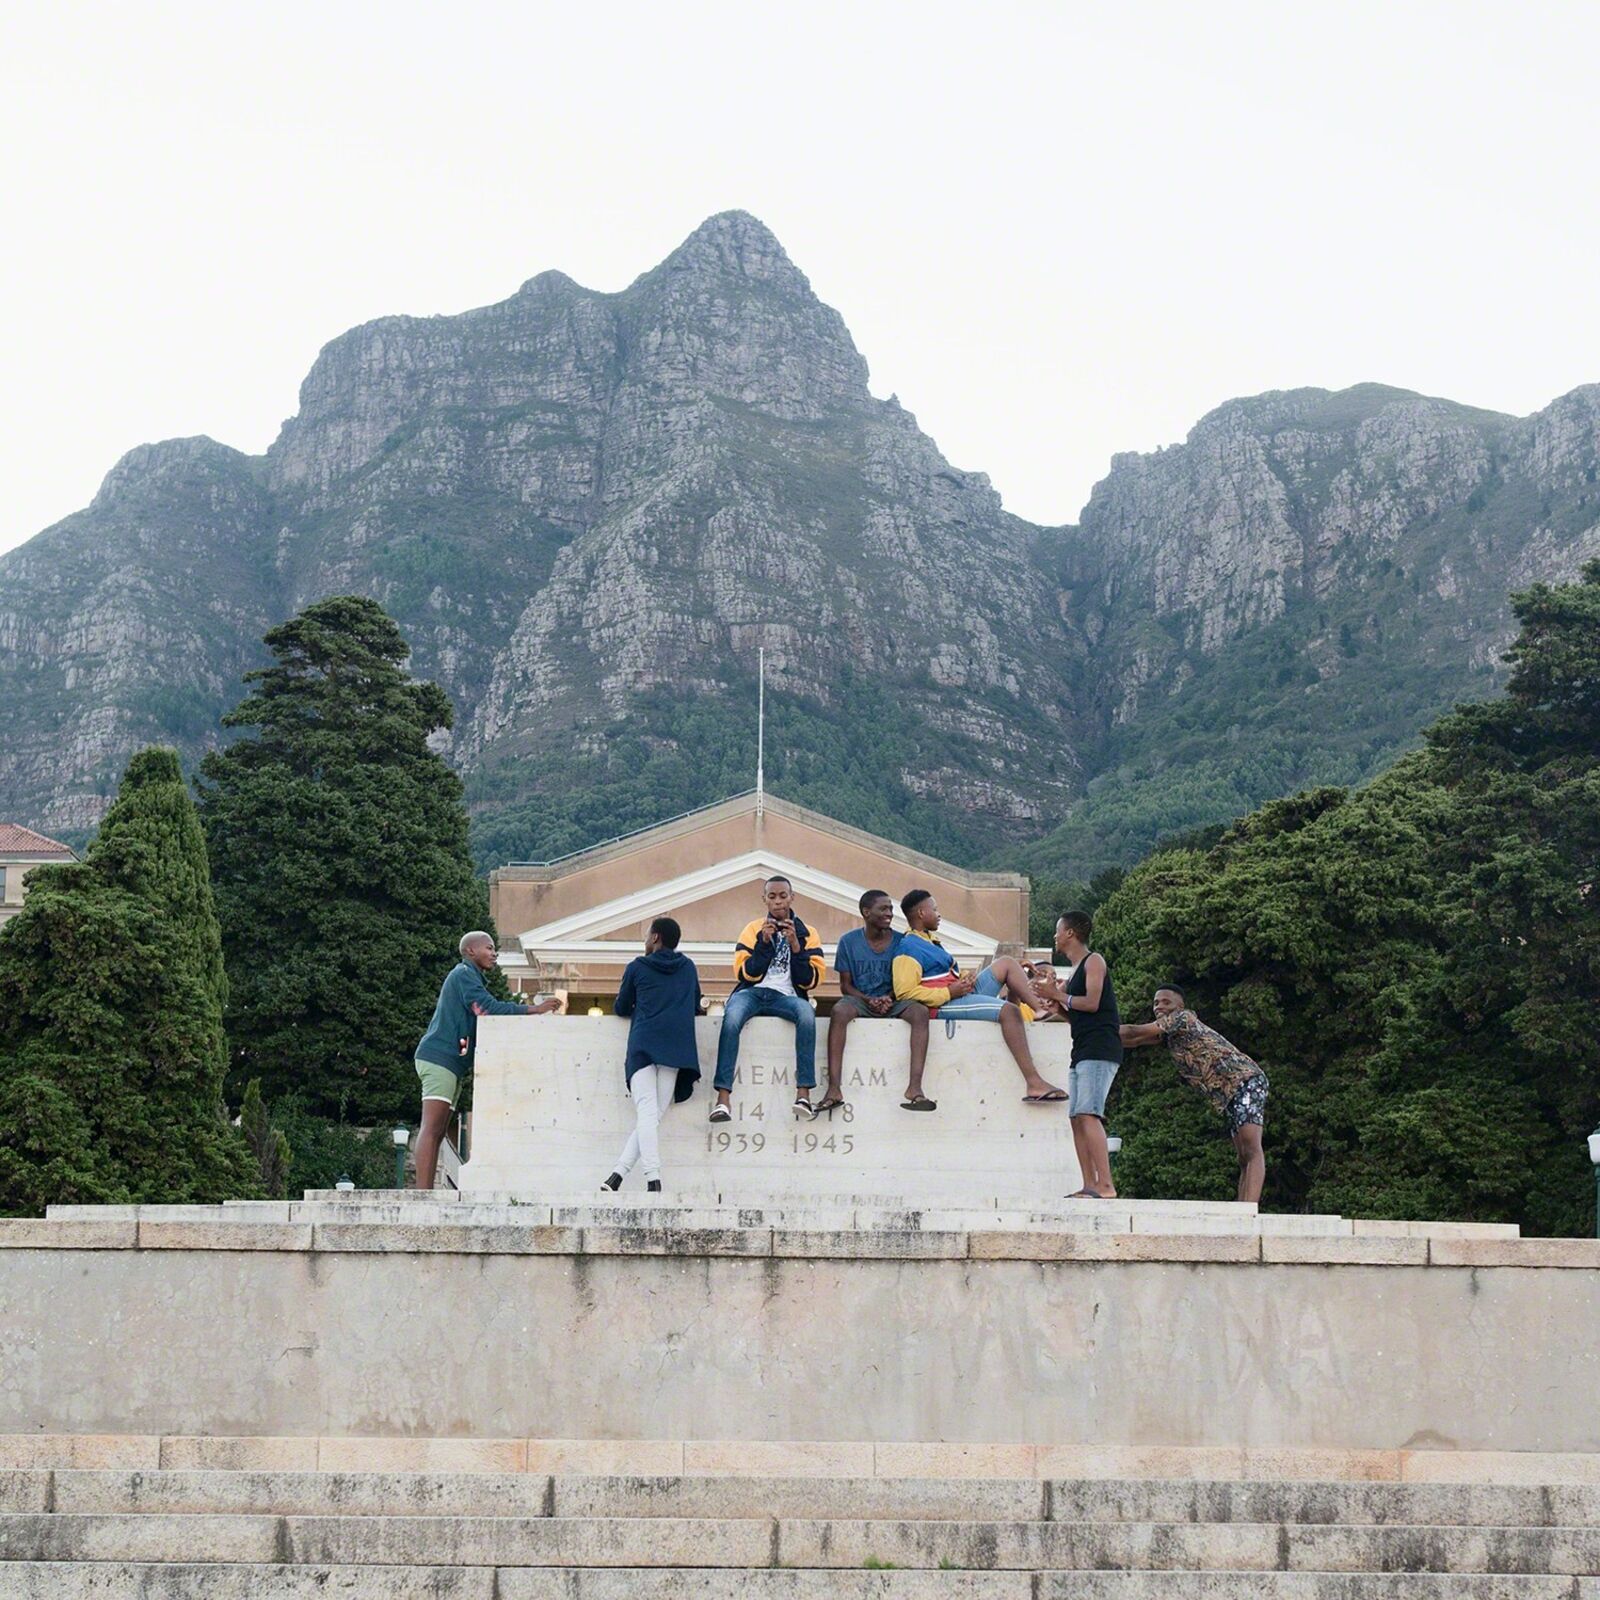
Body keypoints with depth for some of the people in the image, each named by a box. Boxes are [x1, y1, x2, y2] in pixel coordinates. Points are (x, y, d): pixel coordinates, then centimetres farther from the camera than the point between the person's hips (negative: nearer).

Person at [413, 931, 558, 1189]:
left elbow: (484, 1015, 19)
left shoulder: (469, 977, 26)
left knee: (437, 1132, 3)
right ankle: (423, 1193, -24)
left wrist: (517, 1009, 5)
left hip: (451, 1062, 10)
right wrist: (533, 1009, -12)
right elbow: (489, 1008, -16)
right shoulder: (464, 974, -5)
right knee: (431, 1129, -17)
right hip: (440, 1058, -10)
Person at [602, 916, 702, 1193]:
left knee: (646, 1112, -15)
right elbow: (696, 1007, 33)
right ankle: (618, 1175, -12)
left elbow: (621, 1008, 23)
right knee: (654, 1115, 0)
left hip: (643, 1045, -2)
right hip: (676, 1047, 2)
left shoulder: (638, 967, 14)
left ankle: (653, 1179, -32)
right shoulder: (689, 968, 22)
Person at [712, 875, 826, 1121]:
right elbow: (744, 973, 4)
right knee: (732, 1017, -35)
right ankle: (722, 1098, -40)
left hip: (786, 996, 0)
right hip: (752, 992, 0)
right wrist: (764, 942, -7)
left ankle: (803, 1093, -38)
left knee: (807, 1013, -36)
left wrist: (795, 945, -9)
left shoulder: (806, 933, 13)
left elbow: (811, 980, 3)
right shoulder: (753, 929, 14)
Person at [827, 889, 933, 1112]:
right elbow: (845, 984, 4)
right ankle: (834, 1089, -42)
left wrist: (889, 998, -14)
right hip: (860, 1000, -1)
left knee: (920, 1011, -32)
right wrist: (868, 1000, -15)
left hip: (893, 1002, 1)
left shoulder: (901, 941, 4)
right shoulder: (849, 941, 2)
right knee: (839, 1012, -36)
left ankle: (915, 1087, -40)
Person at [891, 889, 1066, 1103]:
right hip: (944, 1006, -10)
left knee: (1006, 963, 7)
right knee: (1009, 1010, -26)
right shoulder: (908, 949, -10)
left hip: (960, 995, 10)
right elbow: (905, 992, -22)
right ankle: (1034, 1083, -33)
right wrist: (949, 992, -20)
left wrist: (964, 980, 5)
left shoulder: (930, 939, 22)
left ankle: (1040, 1008, -9)